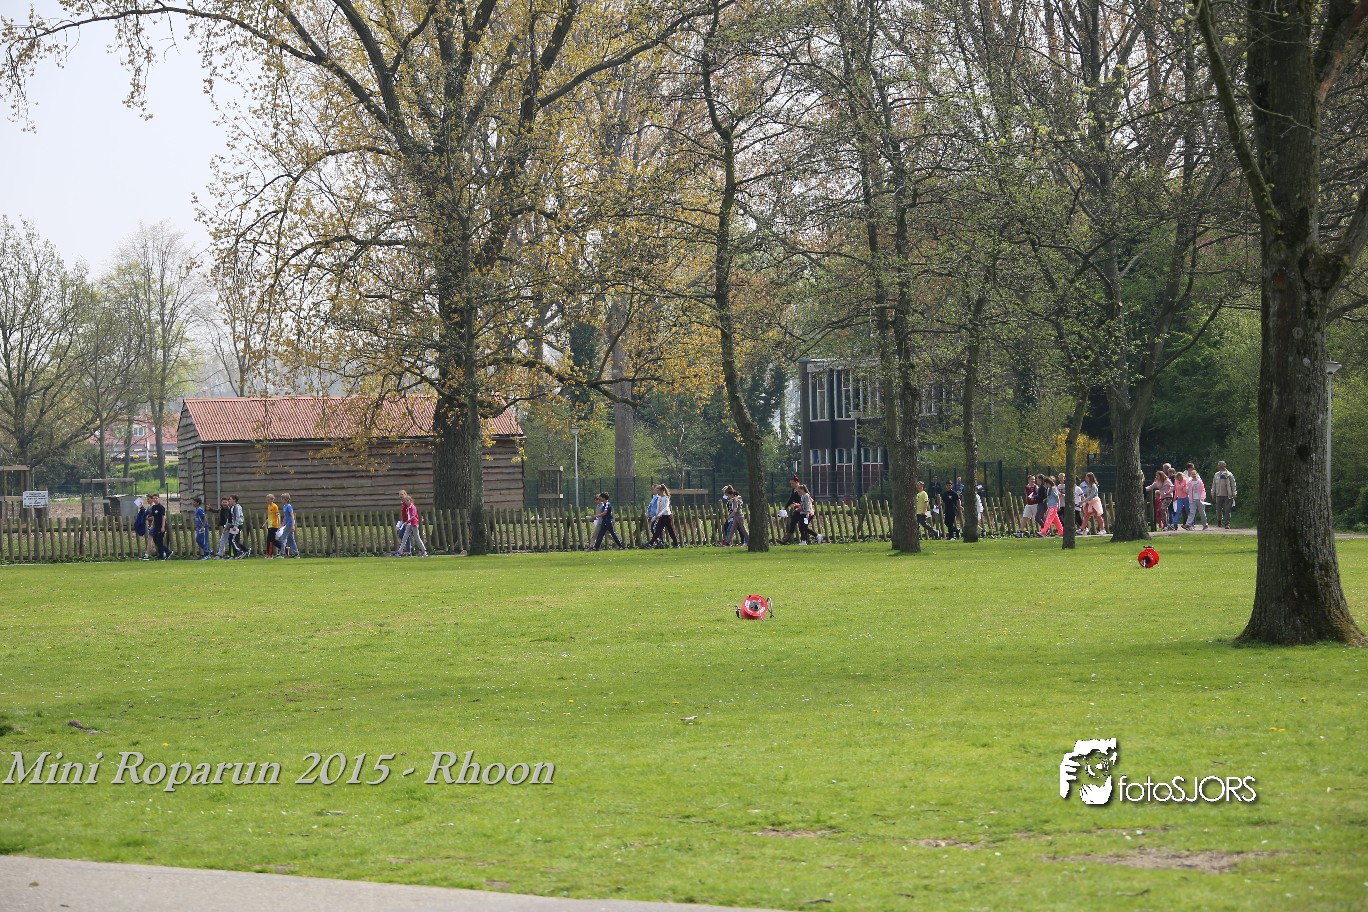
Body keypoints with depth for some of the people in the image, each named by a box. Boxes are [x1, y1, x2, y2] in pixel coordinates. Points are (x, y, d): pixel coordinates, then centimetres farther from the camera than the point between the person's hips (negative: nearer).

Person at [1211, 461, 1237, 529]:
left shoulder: (1229, 475, 0)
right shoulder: (1217, 475, 10)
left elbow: (1233, 485, 2)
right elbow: (1214, 485, 15)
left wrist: (1233, 494, -2)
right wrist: (1213, 493, 11)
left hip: (1227, 495, -3)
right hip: (1219, 495, 3)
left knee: (1227, 510, -4)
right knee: (1218, 510, 6)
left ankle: (1227, 523, -1)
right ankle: (1219, 521, 26)